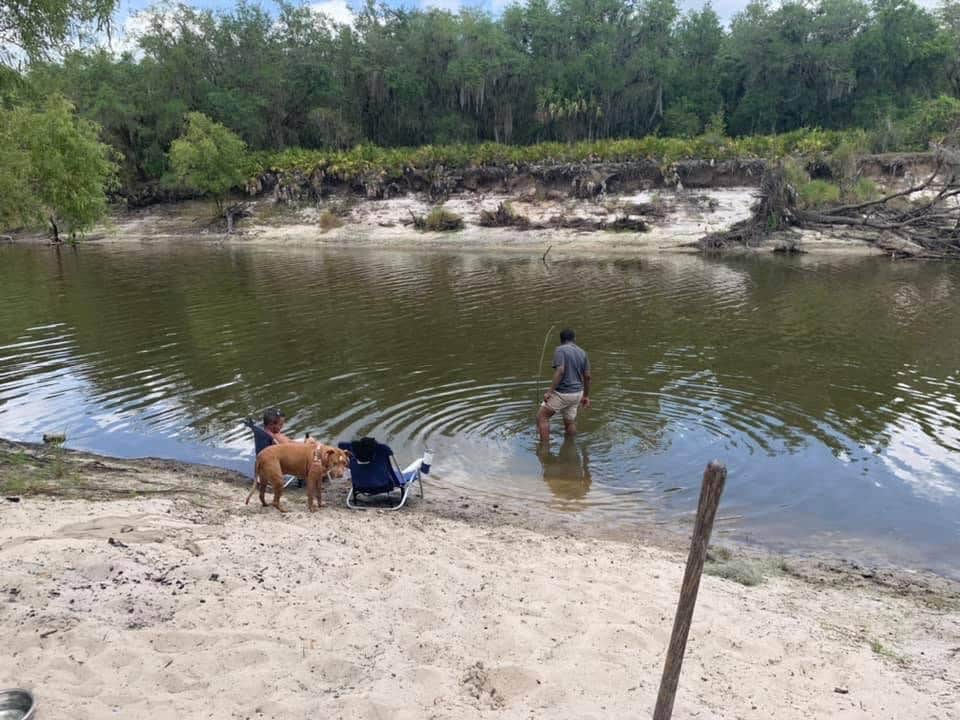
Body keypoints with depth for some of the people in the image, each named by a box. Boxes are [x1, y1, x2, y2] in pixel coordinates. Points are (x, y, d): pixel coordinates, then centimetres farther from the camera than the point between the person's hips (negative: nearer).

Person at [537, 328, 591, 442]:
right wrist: (586, 396, 19)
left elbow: (560, 371, -23)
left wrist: (550, 392, -21)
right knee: (570, 422, 19)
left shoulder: (560, 349, -11)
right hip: (577, 393, 7)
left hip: (562, 393, -7)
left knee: (541, 417, 2)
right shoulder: (582, 352, 9)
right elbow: (587, 376, 9)